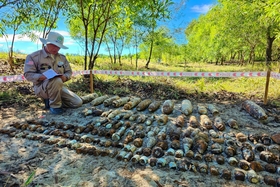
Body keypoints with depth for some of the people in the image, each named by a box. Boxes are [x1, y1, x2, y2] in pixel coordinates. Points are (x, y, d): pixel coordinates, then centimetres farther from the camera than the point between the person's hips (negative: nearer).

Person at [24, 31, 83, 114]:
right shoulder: (34, 56, -7)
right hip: (41, 87, -6)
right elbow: (28, 74, -12)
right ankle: (54, 106, -15)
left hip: (59, 87, 6)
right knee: (56, 81, -41)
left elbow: (69, 72, 9)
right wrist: (43, 77, -30)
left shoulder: (62, 57, 8)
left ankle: (50, 100, 11)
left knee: (78, 103, -8)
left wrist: (64, 77, -15)